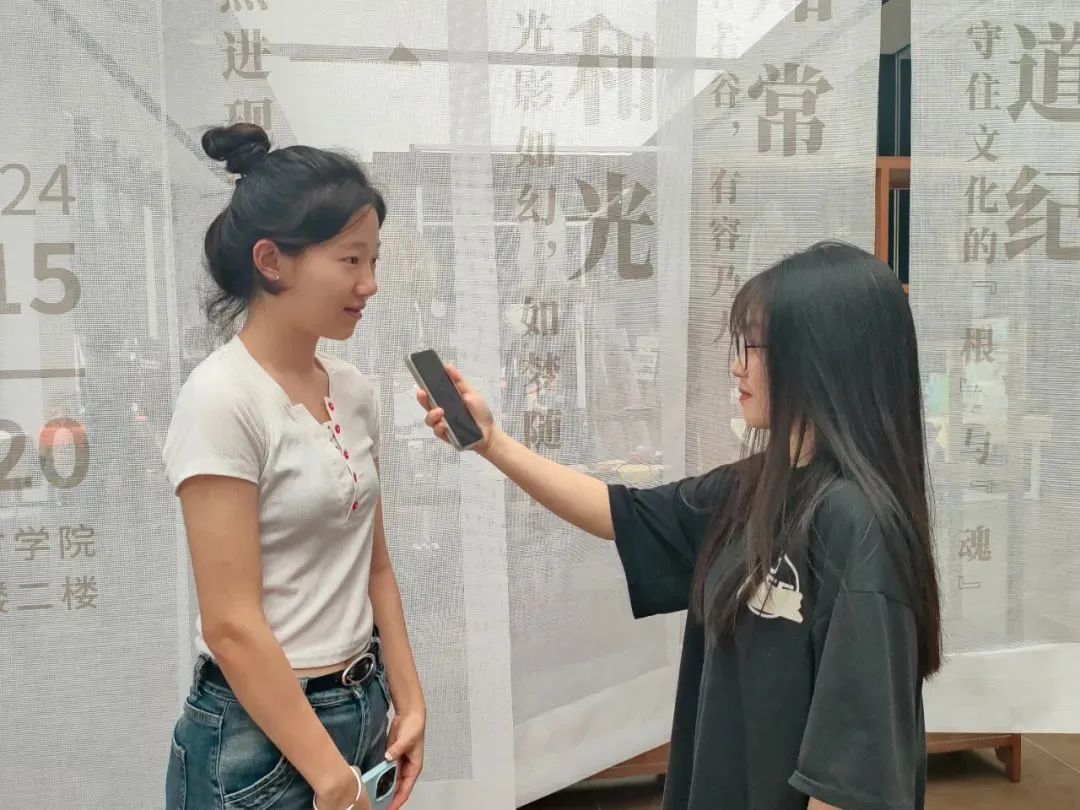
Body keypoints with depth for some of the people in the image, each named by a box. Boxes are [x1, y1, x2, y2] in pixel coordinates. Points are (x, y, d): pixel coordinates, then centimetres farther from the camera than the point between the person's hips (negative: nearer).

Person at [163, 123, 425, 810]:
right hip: (262, 733, -6)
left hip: (362, 711, 7)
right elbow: (232, 626, -19)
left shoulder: (355, 391, 1)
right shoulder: (222, 398, -19)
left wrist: (408, 702, 6)